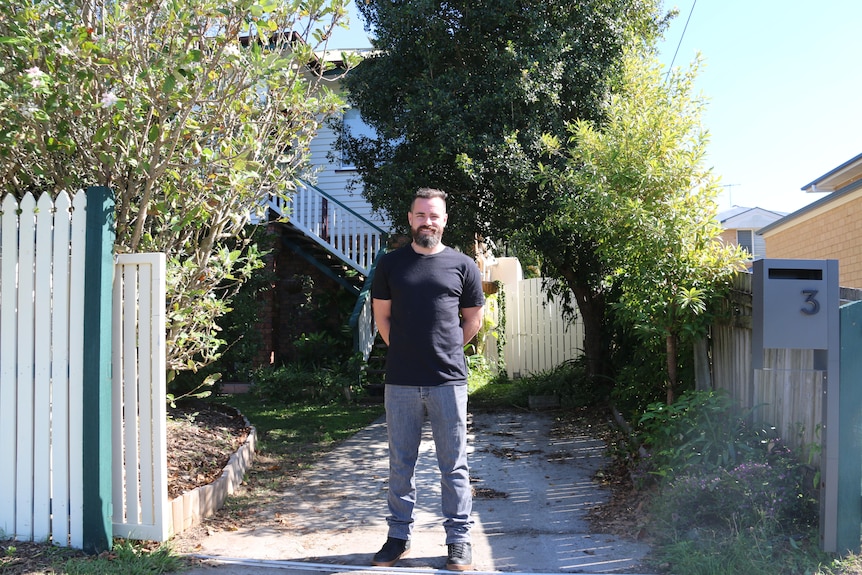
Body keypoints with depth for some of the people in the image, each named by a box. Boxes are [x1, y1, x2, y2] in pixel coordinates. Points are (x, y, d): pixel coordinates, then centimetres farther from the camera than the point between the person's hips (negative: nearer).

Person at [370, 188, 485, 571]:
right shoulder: (390, 263, 7)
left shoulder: (462, 265, 4)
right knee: (401, 464, 11)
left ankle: (459, 539, 17)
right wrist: (405, 351, 8)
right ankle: (399, 536, 23)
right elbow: (382, 315, 13)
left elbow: (473, 319, 12)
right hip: (400, 381, 1)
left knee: (453, 465, 6)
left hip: (448, 381, -1)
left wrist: (448, 351, 10)